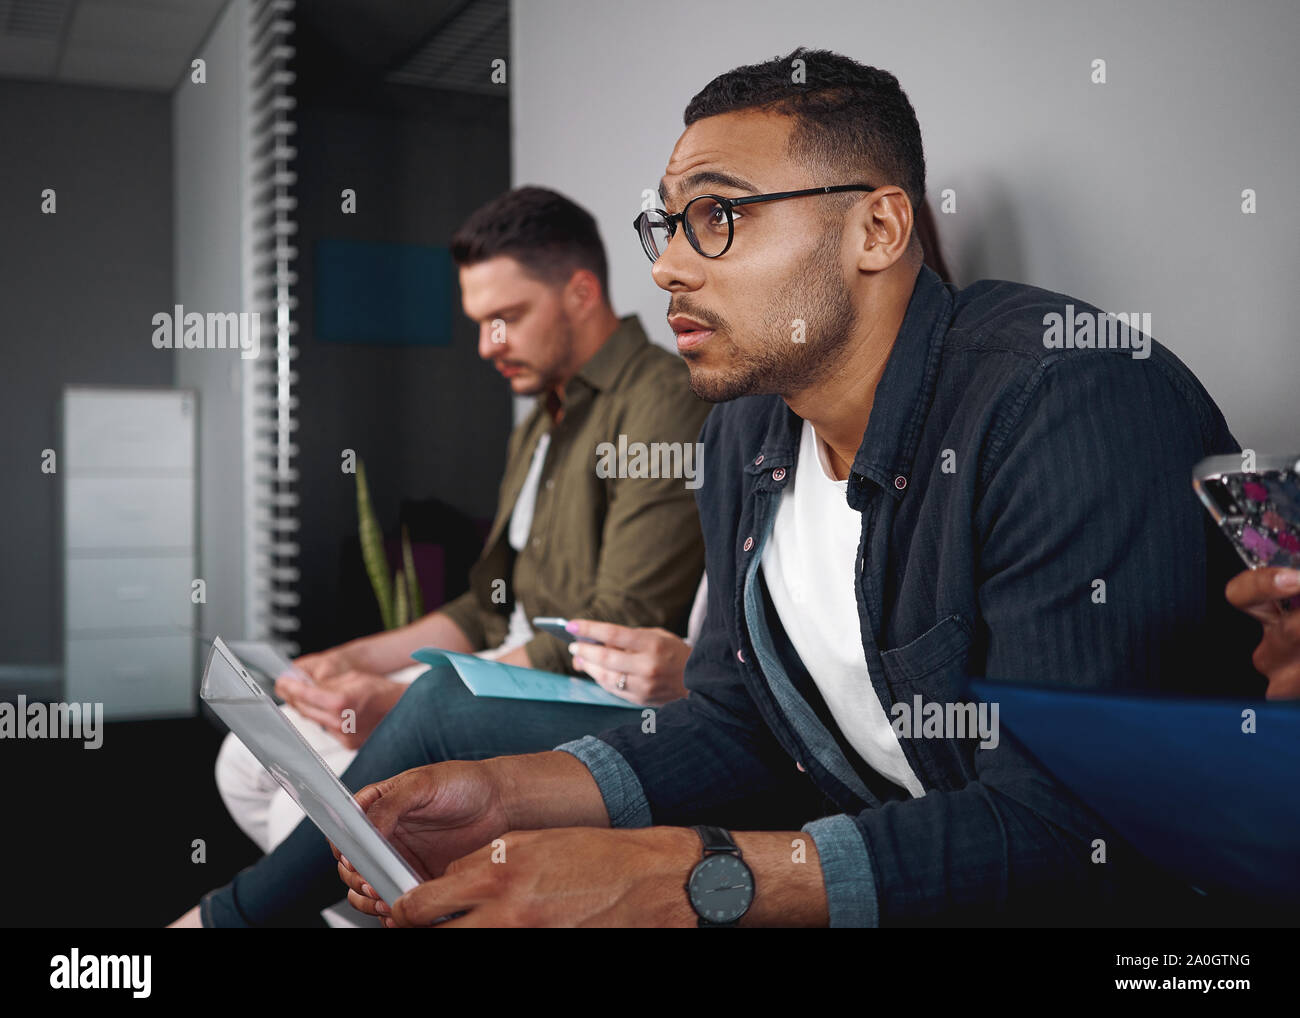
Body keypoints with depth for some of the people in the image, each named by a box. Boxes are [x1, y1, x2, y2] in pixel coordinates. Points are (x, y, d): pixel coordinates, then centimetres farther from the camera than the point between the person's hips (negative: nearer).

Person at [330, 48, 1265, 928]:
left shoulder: (1073, 404, -23)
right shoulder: (749, 433, 3)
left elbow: (1073, 827, -28)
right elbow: (736, 720, 9)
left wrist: (689, 878, -35)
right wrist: (512, 795, -8)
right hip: (885, 864, 7)